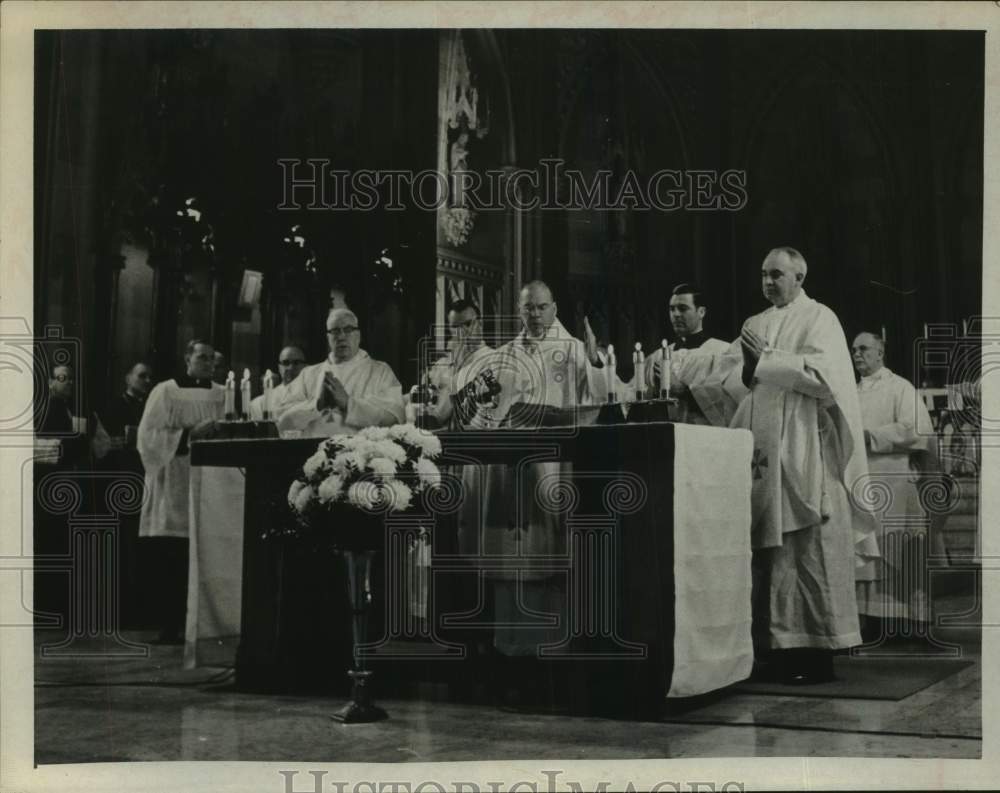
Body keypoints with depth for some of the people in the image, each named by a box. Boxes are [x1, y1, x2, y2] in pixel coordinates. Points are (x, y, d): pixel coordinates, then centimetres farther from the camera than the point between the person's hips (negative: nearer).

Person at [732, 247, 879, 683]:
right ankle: (776, 647, 8)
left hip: (804, 455, -6)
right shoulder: (757, 324, 17)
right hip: (763, 453, 6)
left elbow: (823, 376, -15)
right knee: (767, 553, 3)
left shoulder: (819, 319, -1)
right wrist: (745, 367, 0)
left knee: (808, 556, -6)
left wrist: (765, 361, -12)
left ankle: (817, 650, -2)